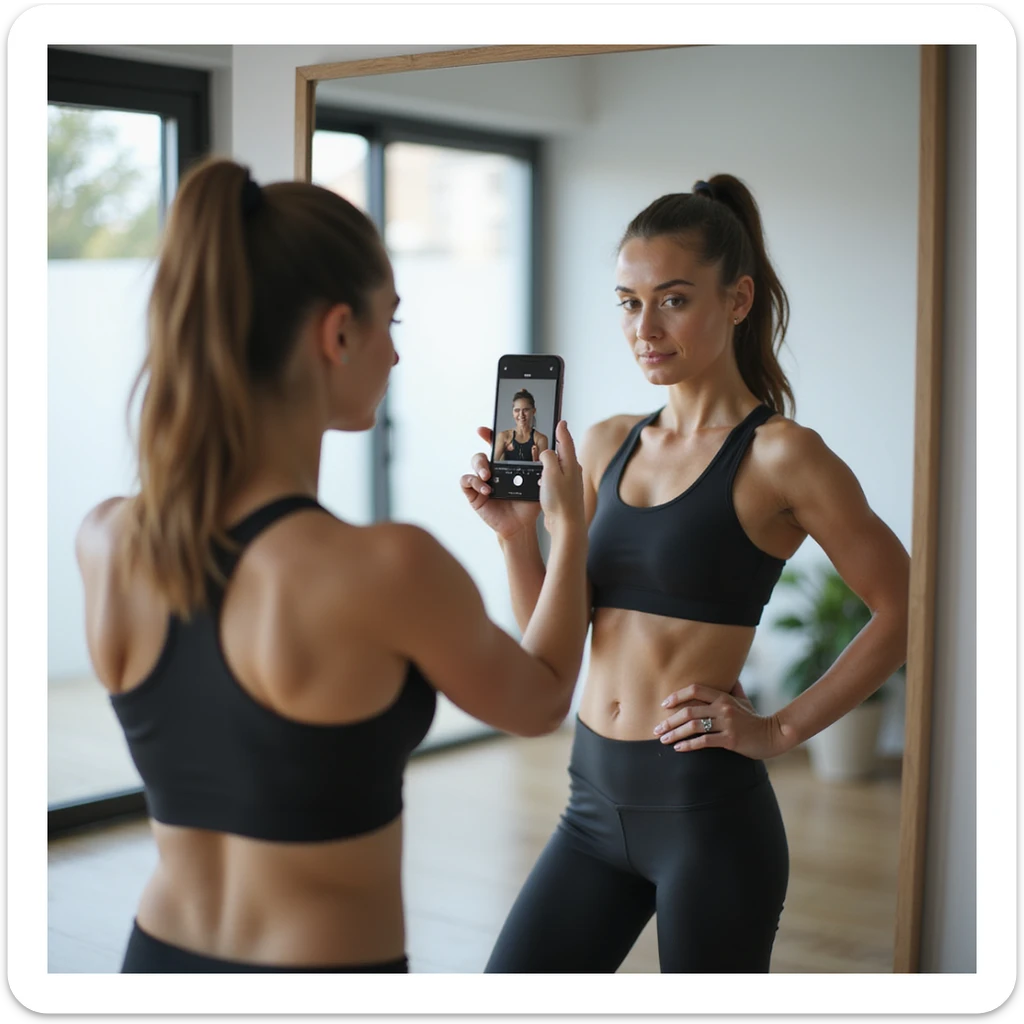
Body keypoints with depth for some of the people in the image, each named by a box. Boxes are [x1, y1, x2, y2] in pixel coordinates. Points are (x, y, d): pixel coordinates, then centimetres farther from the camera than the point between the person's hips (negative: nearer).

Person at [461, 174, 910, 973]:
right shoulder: (609, 445, 7)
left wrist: (781, 729, -9)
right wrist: (516, 531, -7)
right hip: (597, 801, 6)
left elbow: (905, 610, -7)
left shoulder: (779, 456, -10)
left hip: (709, 811, -6)